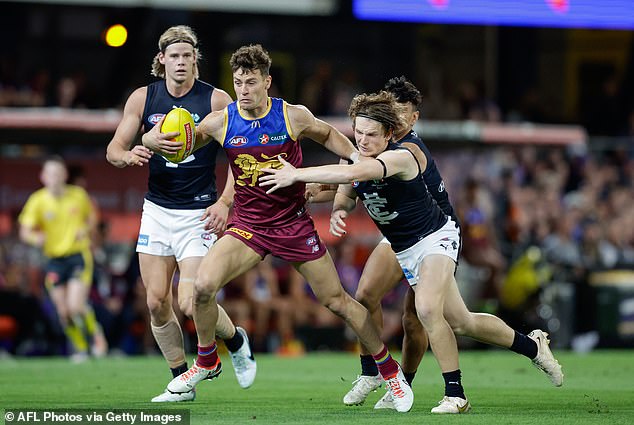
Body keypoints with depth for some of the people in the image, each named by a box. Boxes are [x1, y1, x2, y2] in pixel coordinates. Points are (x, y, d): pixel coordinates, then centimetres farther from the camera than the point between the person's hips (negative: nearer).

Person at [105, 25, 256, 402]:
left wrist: (225, 202, -15)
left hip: (198, 214, -4)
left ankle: (236, 341, 19)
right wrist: (128, 155, -19)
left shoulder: (217, 100, -7)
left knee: (191, 304, -12)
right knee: (157, 301, -1)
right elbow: (114, 149, 5)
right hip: (157, 211, 4)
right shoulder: (143, 98, 2)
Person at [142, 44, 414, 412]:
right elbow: (181, 144, 5)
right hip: (248, 226, 1)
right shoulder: (221, 122, -7)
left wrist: (357, 156, -4)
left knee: (337, 300, 0)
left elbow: (327, 134, 10)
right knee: (204, 286, -19)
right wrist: (155, 139, -17)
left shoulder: (294, 116, -11)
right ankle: (207, 362, 6)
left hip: (294, 224, -1)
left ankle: (390, 369, 17)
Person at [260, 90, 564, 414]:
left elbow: (353, 173, -45)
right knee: (460, 322, 9)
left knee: (427, 310, -29)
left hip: (436, 237, -8)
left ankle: (455, 394, -16)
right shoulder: (354, 158, -5)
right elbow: (347, 193, 13)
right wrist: (338, 212, -13)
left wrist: (296, 175, -44)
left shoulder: (401, 157, -29)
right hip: (405, 251, 8)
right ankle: (532, 345, 32)